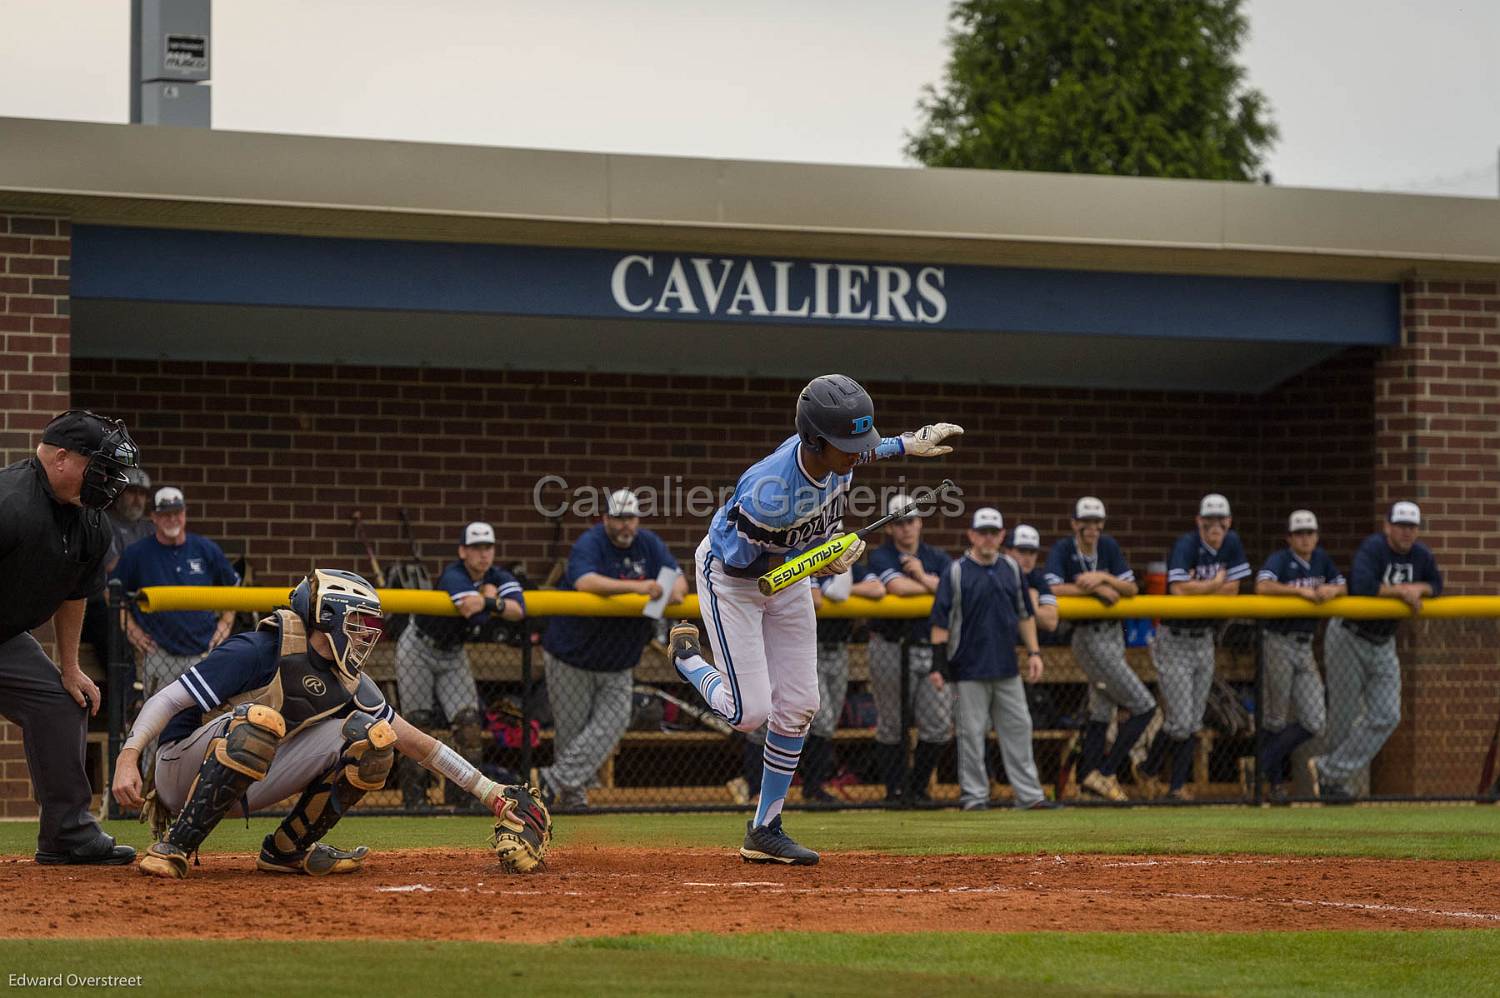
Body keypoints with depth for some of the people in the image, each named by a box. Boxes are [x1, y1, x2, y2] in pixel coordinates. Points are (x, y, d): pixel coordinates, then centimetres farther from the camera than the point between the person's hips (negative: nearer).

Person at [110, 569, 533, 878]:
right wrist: (128, 758, -35)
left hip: (248, 788, 7)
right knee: (261, 719, -38)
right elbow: (169, 699, -21)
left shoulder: (347, 682, 3)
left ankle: (287, 850, 1)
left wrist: (487, 791, 2)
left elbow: (415, 741, 7)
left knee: (372, 736, -7)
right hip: (182, 769, -7)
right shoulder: (258, 652, -19)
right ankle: (174, 848, -31)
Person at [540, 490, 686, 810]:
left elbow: (679, 578, -1)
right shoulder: (589, 544, -17)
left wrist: (675, 589, -28)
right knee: (573, 729, 2)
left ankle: (558, 778, -11)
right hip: (572, 657, -5)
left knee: (613, 723, -12)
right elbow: (585, 582, -36)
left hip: (617, 664, 5)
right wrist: (635, 586, -46)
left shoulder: (649, 544, 1)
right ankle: (571, 794, 20)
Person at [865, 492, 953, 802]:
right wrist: (936, 587, -8)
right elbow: (898, 587, -21)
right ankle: (895, 790, 12)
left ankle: (919, 787, 14)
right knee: (891, 725, 2)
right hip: (891, 648, -4)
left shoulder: (937, 557, 12)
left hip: (931, 646, 4)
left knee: (939, 724, -1)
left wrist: (922, 577, -12)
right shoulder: (881, 556, -2)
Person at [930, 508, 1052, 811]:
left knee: (1018, 728, 5)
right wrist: (939, 664, -12)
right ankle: (974, 795, 7)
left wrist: (1034, 652, 8)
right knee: (972, 733, -1)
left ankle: (1029, 794, 9)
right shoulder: (956, 572, -5)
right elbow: (941, 621, -6)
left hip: (1007, 668, 4)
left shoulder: (1011, 569, 9)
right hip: (970, 669, -4)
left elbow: (1024, 614, 16)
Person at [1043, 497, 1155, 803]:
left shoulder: (1109, 546, 4)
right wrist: (1095, 588, -22)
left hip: (1114, 635, 7)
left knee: (1102, 712, 12)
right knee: (1144, 707, -10)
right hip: (1089, 637, -7)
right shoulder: (1062, 550, -11)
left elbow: (1132, 589, 0)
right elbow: (1051, 589, -25)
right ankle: (1106, 774, -5)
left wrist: (1104, 577, -18)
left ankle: (1088, 776, 19)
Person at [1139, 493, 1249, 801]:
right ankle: (1149, 772, 15)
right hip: (1174, 641, -6)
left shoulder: (1231, 544, 0)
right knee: (1180, 721, -8)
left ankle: (1177, 786, 16)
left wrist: (1197, 588, -14)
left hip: (1204, 639, 6)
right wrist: (1214, 584, -16)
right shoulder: (1186, 545, -19)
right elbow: (1179, 588, -31)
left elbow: (1233, 589, -1)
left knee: (1193, 721, 8)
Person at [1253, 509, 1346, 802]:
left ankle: (1265, 767, 12)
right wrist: (1302, 591, -32)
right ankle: (1275, 780, 15)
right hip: (1278, 643, -6)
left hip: (1305, 646, 6)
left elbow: (1344, 587, 12)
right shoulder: (1279, 560, -12)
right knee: (1275, 718, 0)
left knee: (1314, 721, 0)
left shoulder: (1320, 558, 8)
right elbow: (1262, 586, -31)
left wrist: (1332, 590, -11)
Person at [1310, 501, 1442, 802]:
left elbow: (1437, 585, 12)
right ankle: (1334, 782, 17)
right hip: (1348, 638, -7)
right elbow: (1361, 586, -35)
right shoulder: (1373, 548, -21)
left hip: (1383, 644, 7)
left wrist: (1418, 588, -11)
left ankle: (1329, 772, -1)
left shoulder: (1421, 556, 0)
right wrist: (1401, 591, -25)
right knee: (1345, 716, 0)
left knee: (1386, 717, -4)